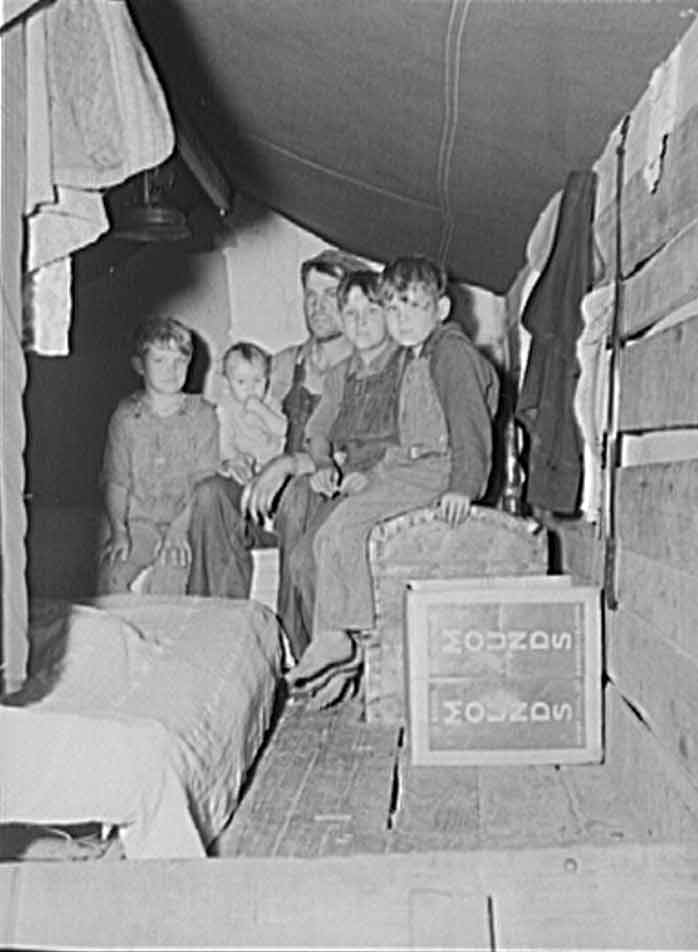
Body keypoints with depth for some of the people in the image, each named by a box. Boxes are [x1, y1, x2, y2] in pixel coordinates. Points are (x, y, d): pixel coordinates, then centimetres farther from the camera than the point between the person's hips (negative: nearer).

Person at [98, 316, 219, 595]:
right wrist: (118, 530, -12)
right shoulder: (125, 416, 7)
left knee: (172, 571, -31)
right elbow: (116, 481, 5)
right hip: (136, 522, 1)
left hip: (186, 521, -1)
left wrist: (178, 529, -15)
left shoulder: (202, 414, 4)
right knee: (114, 572, -27)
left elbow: (204, 481, -2)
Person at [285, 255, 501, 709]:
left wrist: (463, 486, -26)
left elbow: (470, 421, -17)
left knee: (347, 521, -23)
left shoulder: (452, 351, -8)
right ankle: (337, 656, -1)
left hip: (440, 470, -10)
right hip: (414, 466, 10)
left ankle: (339, 639, -13)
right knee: (329, 536, -2)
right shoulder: (416, 360, 22)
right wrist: (379, 472, 18)